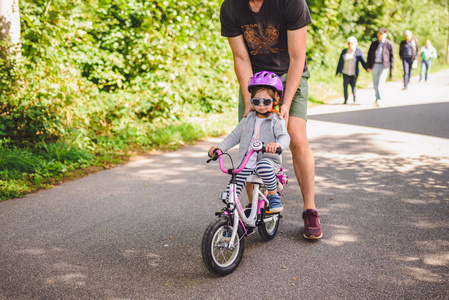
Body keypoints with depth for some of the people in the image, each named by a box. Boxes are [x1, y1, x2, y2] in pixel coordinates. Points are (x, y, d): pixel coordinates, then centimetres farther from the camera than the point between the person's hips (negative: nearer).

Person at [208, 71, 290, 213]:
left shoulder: (276, 121, -3)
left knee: (263, 166, -38)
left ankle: (274, 195, -18)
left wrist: (277, 144, -43)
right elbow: (234, 136, 16)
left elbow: (285, 137, -18)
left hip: (269, 160, -4)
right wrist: (220, 147, 1)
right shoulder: (248, 119, 11)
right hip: (246, 163, 4)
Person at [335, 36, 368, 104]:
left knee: (353, 86, -1)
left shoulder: (358, 51, -2)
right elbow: (340, 62, 5)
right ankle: (345, 99, 1)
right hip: (345, 72, 1)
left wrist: (367, 68, -15)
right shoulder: (344, 51, 1)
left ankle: (354, 95, 30)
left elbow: (362, 61, -1)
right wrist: (337, 72, 6)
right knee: (345, 85, -11)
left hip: (354, 73, -1)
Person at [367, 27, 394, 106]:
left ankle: (378, 100, -13)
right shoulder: (374, 43, 9)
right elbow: (369, 54, 11)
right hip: (375, 65, 4)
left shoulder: (389, 44, 0)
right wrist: (369, 66, 4)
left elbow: (391, 56, 3)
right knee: (375, 84, 9)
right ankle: (378, 98, 24)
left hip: (384, 66, -4)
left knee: (380, 83, -14)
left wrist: (391, 69, 0)